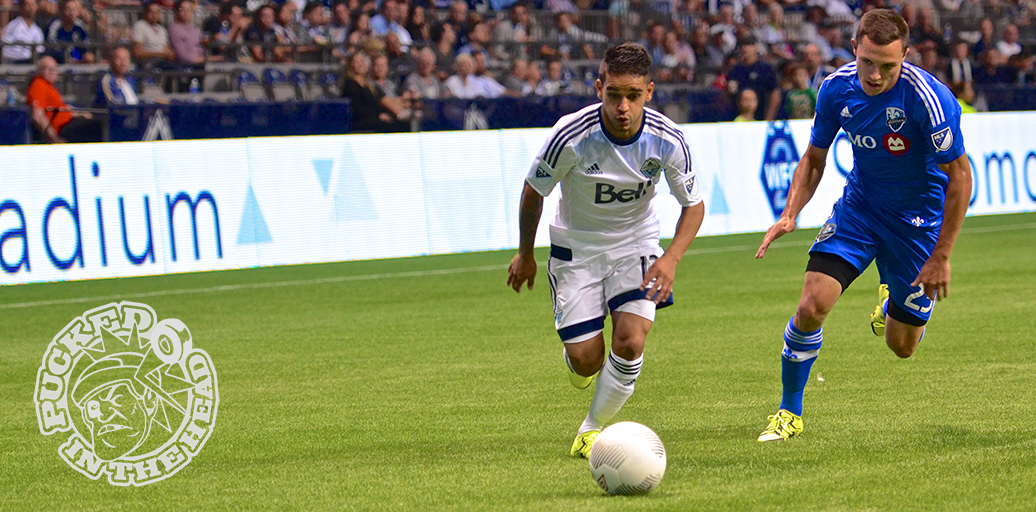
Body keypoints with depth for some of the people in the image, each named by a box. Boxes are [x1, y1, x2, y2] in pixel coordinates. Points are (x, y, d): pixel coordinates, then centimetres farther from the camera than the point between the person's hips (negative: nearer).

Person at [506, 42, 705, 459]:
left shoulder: (667, 140, -21)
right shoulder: (572, 136, -27)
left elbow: (693, 205, -4)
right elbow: (534, 191, -7)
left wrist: (671, 259, -21)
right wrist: (525, 256, 5)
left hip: (636, 244, 1)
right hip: (576, 248, -1)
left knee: (631, 342, -18)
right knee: (585, 361, -6)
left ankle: (593, 429, 7)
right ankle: (577, 362, 34)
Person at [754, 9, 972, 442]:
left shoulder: (929, 98, -27)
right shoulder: (837, 87, -12)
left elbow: (959, 175, -18)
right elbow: (814, 157, 4)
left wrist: (941, 256, -17)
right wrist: (790, 213, -12)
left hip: (918, 218, -2)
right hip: (859, 207, 3)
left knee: (901, 345, 6)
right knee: (812, 305, -18)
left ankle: (894, 303, 45)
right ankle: (789, 413, 3)